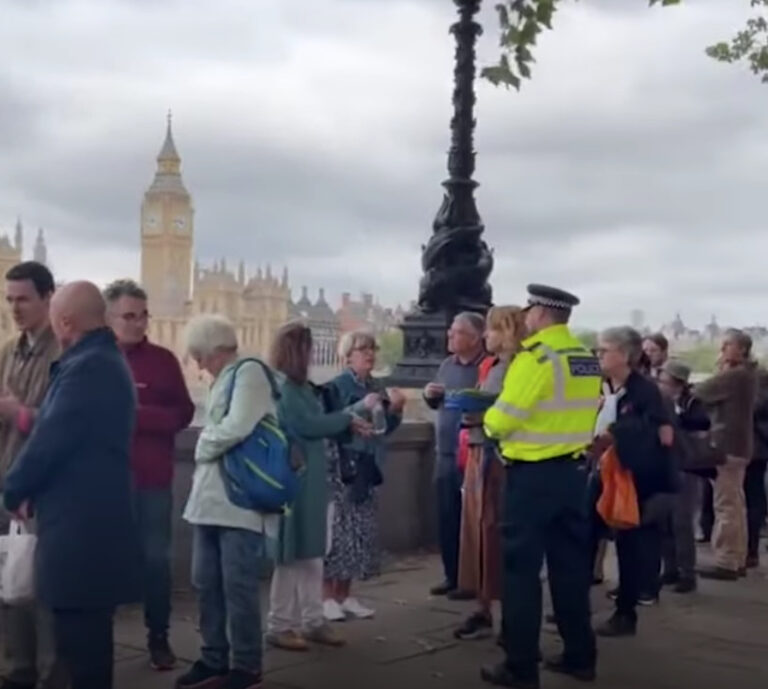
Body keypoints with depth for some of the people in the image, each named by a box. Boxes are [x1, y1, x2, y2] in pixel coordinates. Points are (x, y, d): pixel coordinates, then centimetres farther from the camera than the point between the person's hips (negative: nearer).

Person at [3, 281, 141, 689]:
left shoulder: (86, 367, -17)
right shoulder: (106, 360, 16)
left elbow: (51, 440, -18)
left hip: (79, 519, -10)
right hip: (96, 514, 10)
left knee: (77, 628, -4)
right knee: (88, 625, 16)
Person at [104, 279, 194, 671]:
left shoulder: (163, 360, 3)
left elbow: (183, 414, -3)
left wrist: (136, 414, -16)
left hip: (152, 479, 0)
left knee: (155, 558, 6)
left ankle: (158, 638, 18)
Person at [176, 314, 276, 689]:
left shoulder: (249, 372, -9)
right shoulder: (223, 379, 19)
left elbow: (237, 428, -20)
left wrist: (203, 447, -4)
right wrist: (206, 449, 5)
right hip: (210, 498, 9)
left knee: (238, 587, -2)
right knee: (206, 583, 12)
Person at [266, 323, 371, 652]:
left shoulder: (299, 385, 12)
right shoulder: (281, 385, -15)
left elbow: (315, 422, 11)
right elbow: (308, 424, -18)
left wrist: (348, 424, -1)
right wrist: (349, 417, -7)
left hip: (311, 476, 9)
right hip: (293, 477, -9)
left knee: (311, 551, 13)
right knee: (292, 552, -1)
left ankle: (312, 620, 21)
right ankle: (280, 625, 10)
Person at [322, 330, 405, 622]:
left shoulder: (378, 388, 11)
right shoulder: (335, 387, -7)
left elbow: (384, 428, 14)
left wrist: (395, 409, -3)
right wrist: (362, 407, -24)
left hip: (365, 468, 7)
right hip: (340, 467, -6)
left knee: (361, 531, 8)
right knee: (336, 529, -7)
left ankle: (346, 595, 17)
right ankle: (328, 596, 1)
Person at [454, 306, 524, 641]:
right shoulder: (488, 367, 15)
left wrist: (485, 417, -21)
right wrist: (470, 415, 5)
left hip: (503, 458, -8)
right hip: (478, 454, 8)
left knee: (500, 533, -6)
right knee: (476, 530, 9)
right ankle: (482, 610, 17)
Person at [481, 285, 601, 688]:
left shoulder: (535, 357, -15)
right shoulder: (588, 360, 9)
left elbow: (502, 420, -16)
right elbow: (576, 413, 13)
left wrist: (488, 421, 5)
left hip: (533, 475, -7)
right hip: (574, 471, 8)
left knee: (522, 568, 1)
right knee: (571, 565, 15)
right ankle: (580, 656, 24)